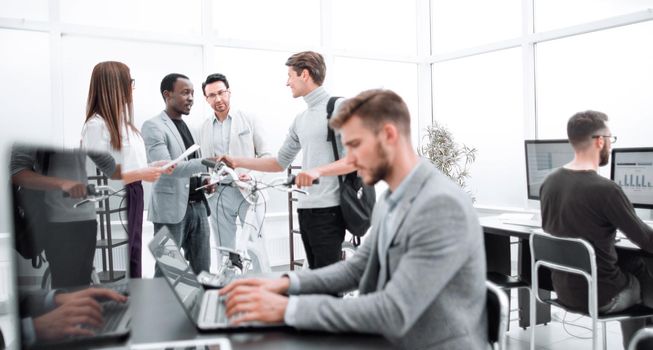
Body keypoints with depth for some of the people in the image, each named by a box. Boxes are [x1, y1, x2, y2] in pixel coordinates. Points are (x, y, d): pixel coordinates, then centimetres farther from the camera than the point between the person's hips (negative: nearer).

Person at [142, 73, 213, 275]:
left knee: (202, 271, 10)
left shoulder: (187, 126, 16)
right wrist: (205, 163, -29)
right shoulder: (153, 126, -8)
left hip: (197, 206, 7)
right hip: (171, 209, -7)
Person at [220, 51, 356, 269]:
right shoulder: (300, 120, 17)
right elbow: (280, 162, 22)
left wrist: (319, 171, -26)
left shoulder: (339, 108, -7)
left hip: (328, 209, -8)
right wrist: (237, 162, 17)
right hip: (305, 209, 8)